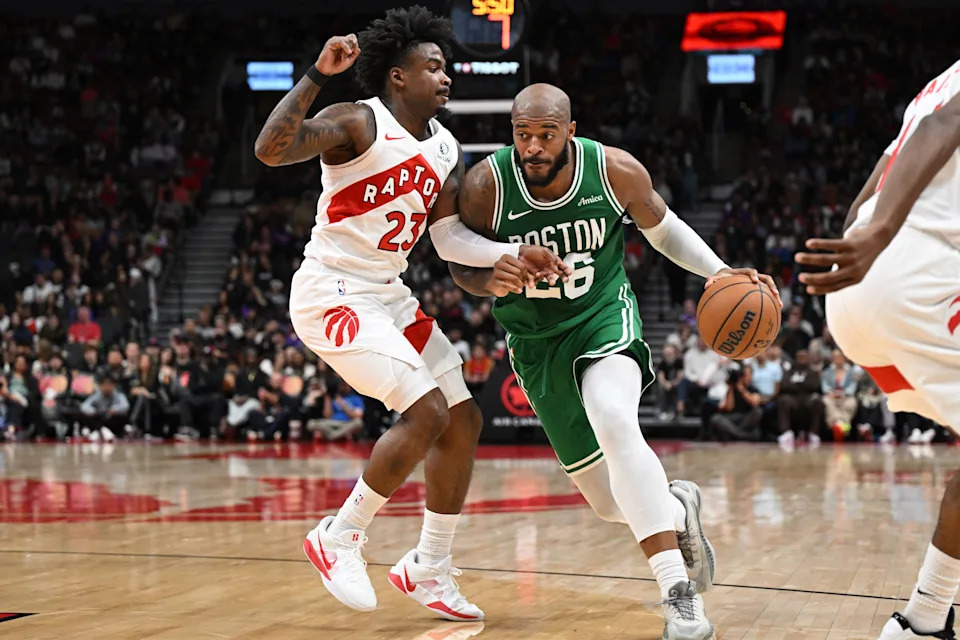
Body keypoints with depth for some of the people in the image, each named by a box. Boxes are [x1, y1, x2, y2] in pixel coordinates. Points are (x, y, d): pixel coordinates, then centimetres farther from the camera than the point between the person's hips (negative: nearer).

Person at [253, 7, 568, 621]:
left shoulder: (447, 150, 9)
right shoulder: (356, 123, -14)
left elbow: (450, 237, 3)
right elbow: (270, 149, -29)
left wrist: (513, 254, -13)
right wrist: (317, 75, -36)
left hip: (390, 295, 9)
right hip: (331, 292, -9)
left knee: (463, 421, 7)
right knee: (427, 412, -20)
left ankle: (429, 569, 20)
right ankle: (339, 537, -4)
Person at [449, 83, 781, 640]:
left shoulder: (616, 170, -16)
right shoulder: (486, 185, -18)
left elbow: (663, 229, 4)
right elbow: (461, 264, -4)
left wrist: (718, 272, -12)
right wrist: (491, 281, -27)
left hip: (606, 319, -2)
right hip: (537, 343, 2)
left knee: (615, 423, -36)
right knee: (612, 504, 5)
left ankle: (679, 591, -35)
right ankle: (677, 507, 42)